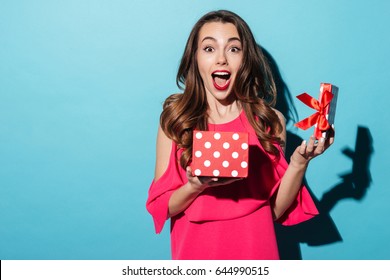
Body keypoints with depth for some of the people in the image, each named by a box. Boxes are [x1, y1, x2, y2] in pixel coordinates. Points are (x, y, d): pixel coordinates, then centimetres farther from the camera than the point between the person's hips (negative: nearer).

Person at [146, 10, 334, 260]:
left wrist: (299, 163, -17)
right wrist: (196, 186, -23)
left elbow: (276, 210, -4)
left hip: (255, 249, 1)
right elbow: (161, 207, -6)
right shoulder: (175, 119, -7)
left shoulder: (270, 120, -6)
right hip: (196, 250, 0)